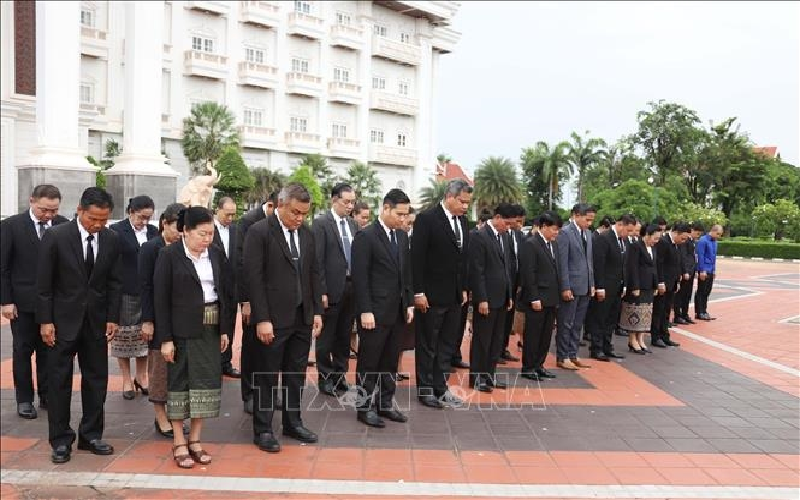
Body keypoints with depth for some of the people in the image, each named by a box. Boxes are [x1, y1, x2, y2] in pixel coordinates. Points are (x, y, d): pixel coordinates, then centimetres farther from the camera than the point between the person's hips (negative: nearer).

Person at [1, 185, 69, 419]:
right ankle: (24, 399, 20)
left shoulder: (64, 225, -2)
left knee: (48, 351, 10)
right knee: (22, 351, 8)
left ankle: (47, 396, 22)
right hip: (23, 302, -1)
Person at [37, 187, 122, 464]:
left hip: (97, 321, 3)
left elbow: (115, 282, 4)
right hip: (63, 321, -3)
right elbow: (43, 283, -7)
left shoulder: (112, 239, -1)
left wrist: (113, 318, -1)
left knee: (96, 379, 8)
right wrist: (45, 321, -10)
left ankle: (91, 435, 21)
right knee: (59, 381, 5)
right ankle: (61, 440, 16)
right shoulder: (55, 236, -10)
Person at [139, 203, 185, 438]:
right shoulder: (151, 248, -7)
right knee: (160, 365, 5)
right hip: (160, 317, -4)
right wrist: (147, 321, -11)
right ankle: (161, 418, 16)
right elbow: (145, 286, -8)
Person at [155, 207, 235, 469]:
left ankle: (195, 440, 17)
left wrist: (226, 329, 4)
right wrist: (165, 338, -12)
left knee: (207, 381, 5)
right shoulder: (169, 255, -8)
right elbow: (161, 299, -9)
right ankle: (179, 444, 13)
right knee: (179, 382, 3)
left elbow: (226, 293, 9)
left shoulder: (216, 254, 5)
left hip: (210, 329, 4)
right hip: (181, 330, -4)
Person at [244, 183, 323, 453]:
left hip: (303, 318, 6)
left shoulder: (307, 234, 9)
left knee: (296, 374, 15)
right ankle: (263, 430, 18)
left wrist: (317, 311, 8)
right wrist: (262, 319, -17)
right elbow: (254, 278, -14)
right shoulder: (259, 232, -10)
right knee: (266, 377, 6)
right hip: (273, 319, -6)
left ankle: (293, 423, 29)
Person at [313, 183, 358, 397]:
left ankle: (340, 374, 28)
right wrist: (322, 291, -16)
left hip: (351, 287, 6)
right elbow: (318, 261, -12)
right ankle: (325, 377, 20)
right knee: (326, 336, 8)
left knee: (344, 335, 15)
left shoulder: (352, 224, 10)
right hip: (332, 288, -6)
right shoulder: (321, 223, -9)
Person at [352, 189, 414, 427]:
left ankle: (385, 403, 25)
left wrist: (409, 304, 10)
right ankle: (365, 407, 17)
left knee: (390, 362, 14)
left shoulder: (402, 236, 11)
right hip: (375, 313, -6)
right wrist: (365, 311, -17)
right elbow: (360, 277, -14)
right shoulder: (366, 236, -11)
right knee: (369, 362, 5)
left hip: (397, 312, 7)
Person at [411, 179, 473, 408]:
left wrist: (463, 288, 13)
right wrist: (418, 292, -16)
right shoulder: (427, 218, -12)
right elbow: (417, 257, -14)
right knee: (427, 345, 7)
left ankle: (440, 388, 22)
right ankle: (425, 389, 19)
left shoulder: (462, 220, 9)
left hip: (455, 295, 7)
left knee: (447, 345, 12)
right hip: (431, 295, -7)